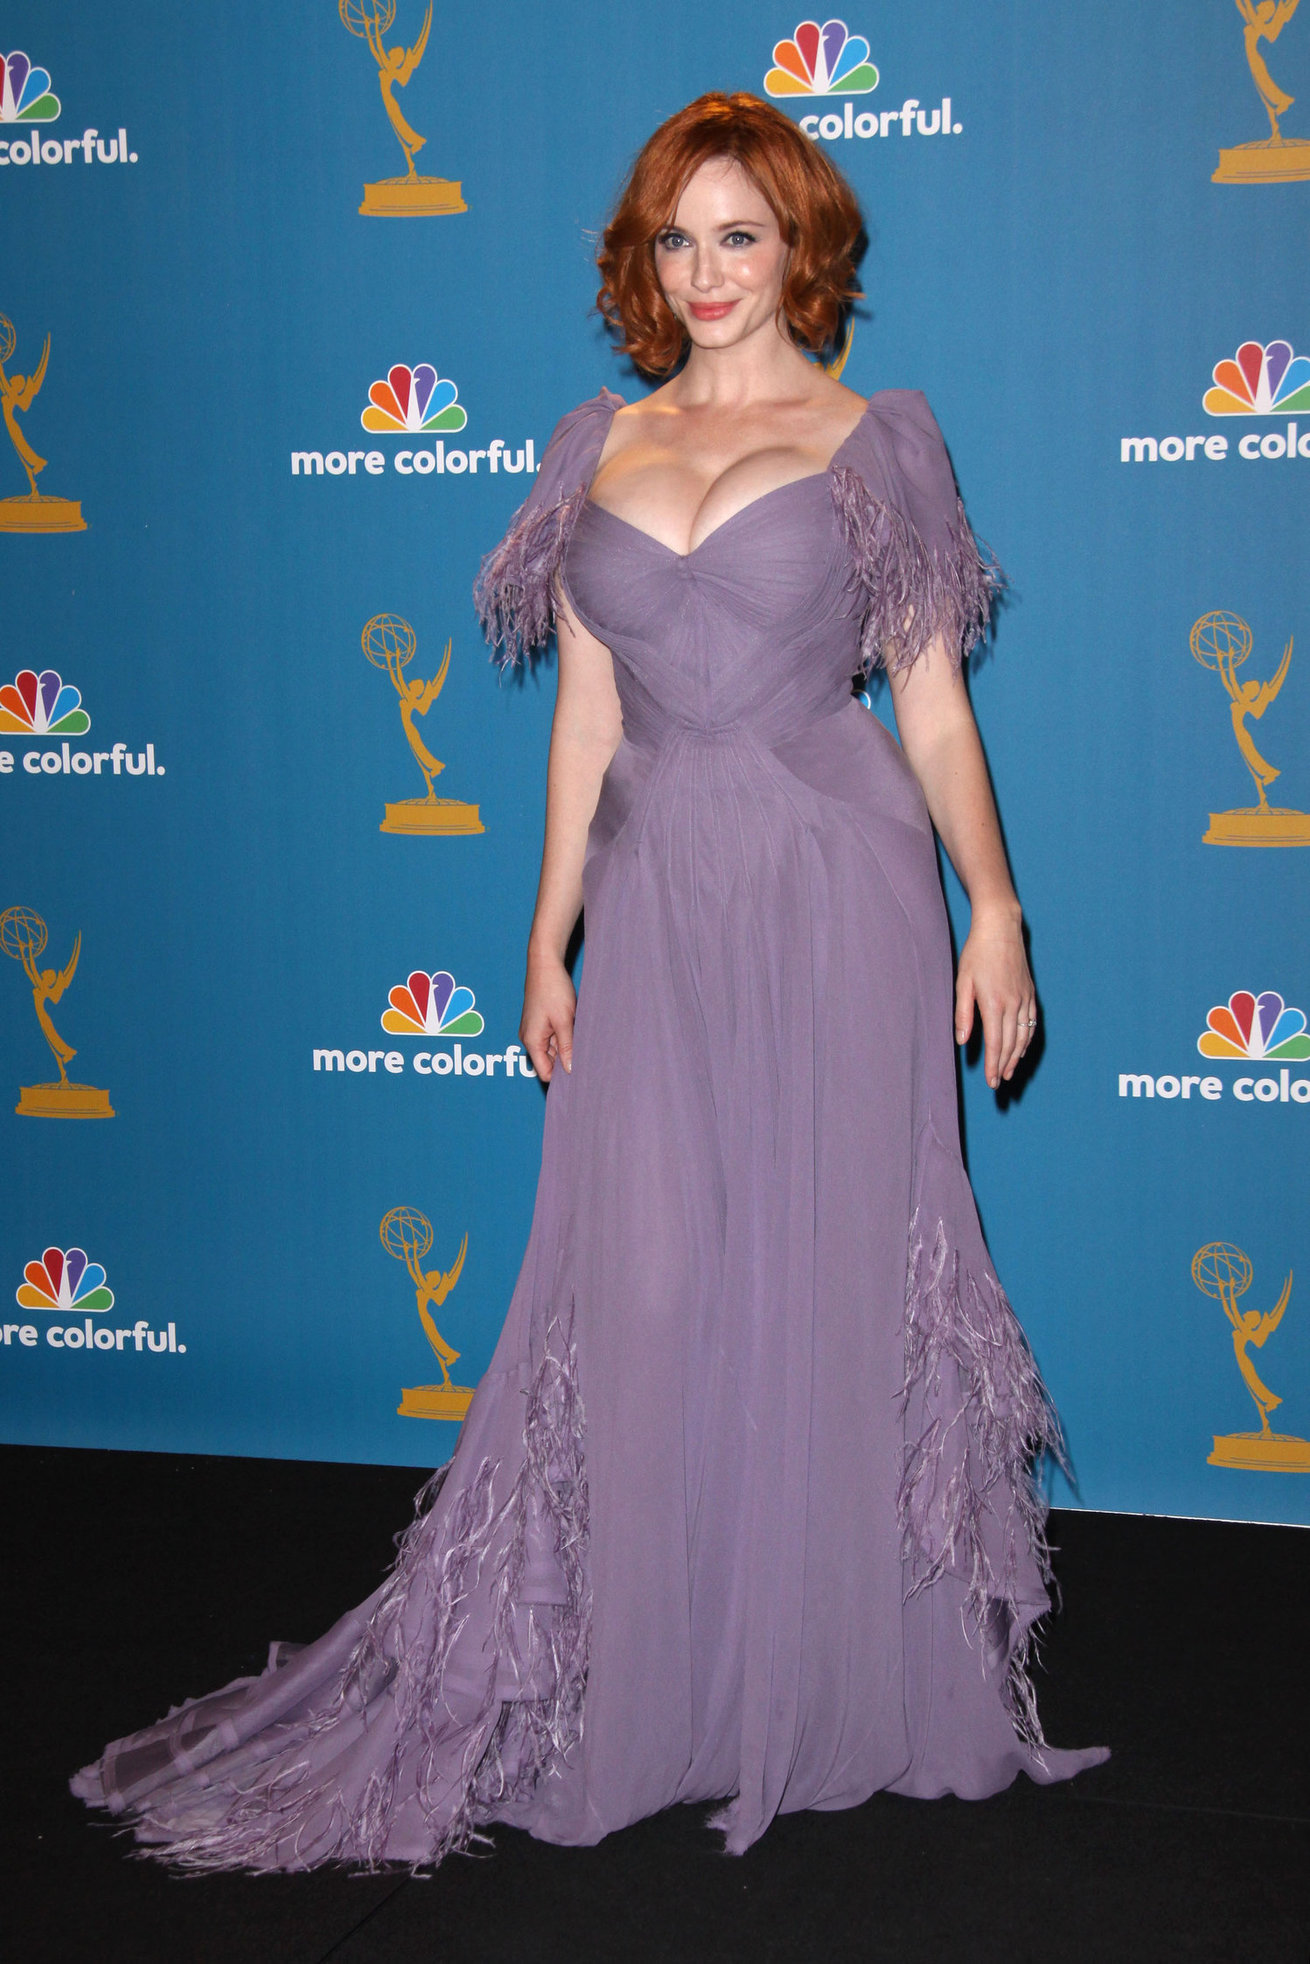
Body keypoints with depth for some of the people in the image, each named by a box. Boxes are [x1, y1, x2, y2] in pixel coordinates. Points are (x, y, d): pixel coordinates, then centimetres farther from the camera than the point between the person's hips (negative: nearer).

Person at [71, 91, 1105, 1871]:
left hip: (835, 887, -2)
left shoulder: (876, 439, 5)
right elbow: (585, 714, 13)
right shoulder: (601, 451, 13)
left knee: (833, 1264, 3)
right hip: (657, 895, 3)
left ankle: (850, 1675, 20)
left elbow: (933, 704, 3)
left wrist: (994, 905, -8)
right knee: (644, 1286, 3)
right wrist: (549, 938, 10)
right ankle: (650, 1676, 19)